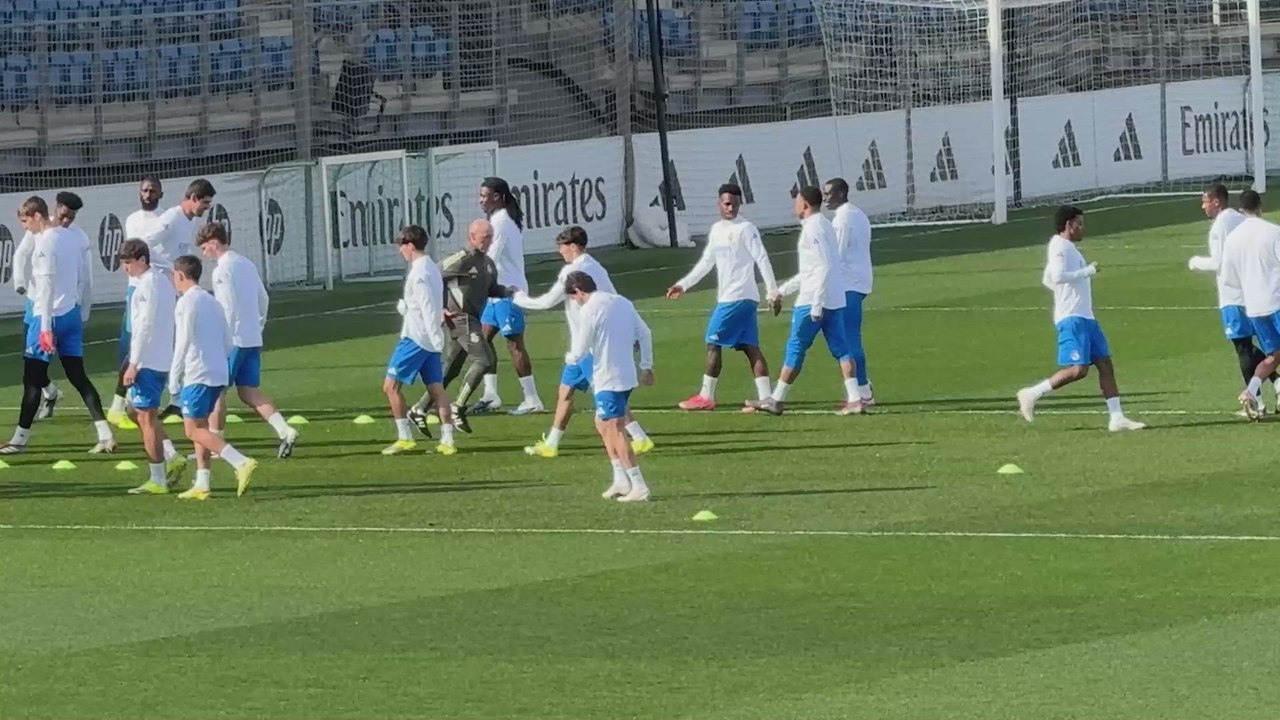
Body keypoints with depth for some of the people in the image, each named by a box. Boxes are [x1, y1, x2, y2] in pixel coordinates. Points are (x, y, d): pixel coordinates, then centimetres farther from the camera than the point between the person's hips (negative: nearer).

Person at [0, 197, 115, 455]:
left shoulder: (44, 242, -14)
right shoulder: (72, 238, 10)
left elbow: (47, 285, -19)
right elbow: (85, 277, 15)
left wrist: (45, 326, -20)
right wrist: (82, 315, 22)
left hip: (49, 316, -8)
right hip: (72, 314, 8)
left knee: (32, 379, 1)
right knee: (78, 377, 8)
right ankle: (105, 435, 0)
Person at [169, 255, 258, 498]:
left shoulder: (186, 303, -9)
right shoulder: (212, 303, 16)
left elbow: (183, 343, -14)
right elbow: (228, 343, 16)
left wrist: (174, 380, -9)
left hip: (196, 375, -9)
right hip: (219, 374, 9)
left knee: (194, 430, -7)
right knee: (200, 428, 15)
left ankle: (242, 463, -23)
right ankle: (202, 483, 11)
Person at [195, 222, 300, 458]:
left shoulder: (222, 270, -12)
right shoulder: (246, 264, 14)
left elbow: (229, 307, -19)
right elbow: (264, 300, 19)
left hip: (232, 339, -8)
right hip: (253, 339, 8)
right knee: (250, 393, 9)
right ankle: (285, 431, -8)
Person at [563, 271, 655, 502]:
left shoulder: (589, 311, -14)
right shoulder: (621, 302, 8)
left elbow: (580, 352, -10)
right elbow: (645, 334, 11)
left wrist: (569, 358, 13)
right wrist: (646, 366, 19)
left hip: (608, 379, -8)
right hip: (628, 376, 8)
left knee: (615, 431, -5)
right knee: (602, 424, 21)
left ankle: (638, 487, -10)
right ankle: (621, 480, 17)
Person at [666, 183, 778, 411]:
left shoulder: (746, 229, -9)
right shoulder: (717, 230, 16)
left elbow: (762, 259, -13)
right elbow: (706, 263, 25)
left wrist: (773, 290, -19)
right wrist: (683, 285, 24)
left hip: (737, 298, -8)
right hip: (727, 297, 8)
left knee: (713, 343, -3)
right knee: (750, 347, 3)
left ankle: (706, 397, 3)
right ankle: (765, 398, 0)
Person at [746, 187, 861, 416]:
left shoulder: (813, 228, -12)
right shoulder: (825, 226, 18)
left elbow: (823, 268, -21)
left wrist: (816, 304, -22)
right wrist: (782, 291, 31)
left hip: (812, 301, -9)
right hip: (835, 300, 9)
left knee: (795, 348, 0)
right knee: (840, 349, 4)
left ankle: (776, 400, 6)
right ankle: (854, 400, -4)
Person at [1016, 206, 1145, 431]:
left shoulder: (1068, 248, 20)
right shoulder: (1060, 247, -9)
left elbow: (1048, 279, 29)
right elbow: (1057, 277, -23)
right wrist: (1088, 271, -16)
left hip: (1085, 318, 10)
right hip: (1072, 318, -10)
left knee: (1105, 364, 5)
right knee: (1078, 369, -17)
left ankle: (1117, 418, 4)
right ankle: (1032, 394, -7)